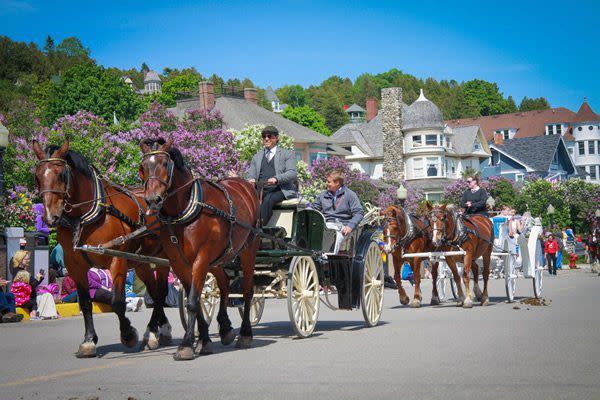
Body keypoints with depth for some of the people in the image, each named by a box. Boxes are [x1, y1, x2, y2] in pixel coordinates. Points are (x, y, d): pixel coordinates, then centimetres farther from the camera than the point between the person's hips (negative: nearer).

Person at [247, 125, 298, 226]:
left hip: (280, 190, -3)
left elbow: (293, 173, -1)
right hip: (261, 190, 3)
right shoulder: (257, 156, 27)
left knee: (268, 199, -36)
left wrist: (276, 178, -21)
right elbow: (251, 175, 20)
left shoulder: (287, 154, 13)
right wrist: (251, 180, -7)